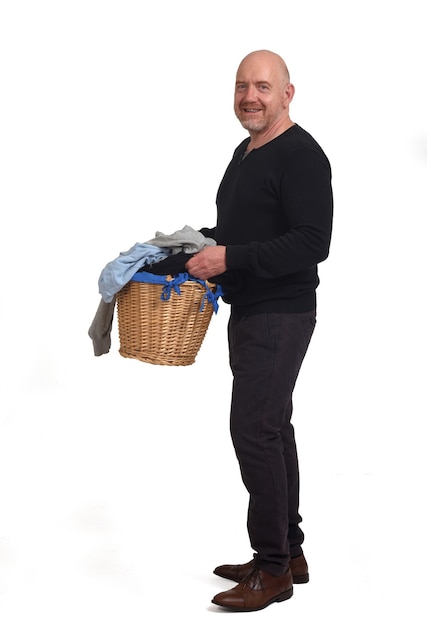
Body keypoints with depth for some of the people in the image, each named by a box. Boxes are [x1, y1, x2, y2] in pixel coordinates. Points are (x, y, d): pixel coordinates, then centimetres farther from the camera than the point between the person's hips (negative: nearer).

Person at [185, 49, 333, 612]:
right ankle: (289, 552, 24)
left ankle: (273, 569, -1)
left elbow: (312, 244, -23)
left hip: (281, 316, -10)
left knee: (254, 430, -11)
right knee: (271, 428, 14)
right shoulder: (247, 152, 16)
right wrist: (201, 245, 12)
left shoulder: (301, 156, -15)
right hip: (250, 312, 10)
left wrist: (231, 258, -25)